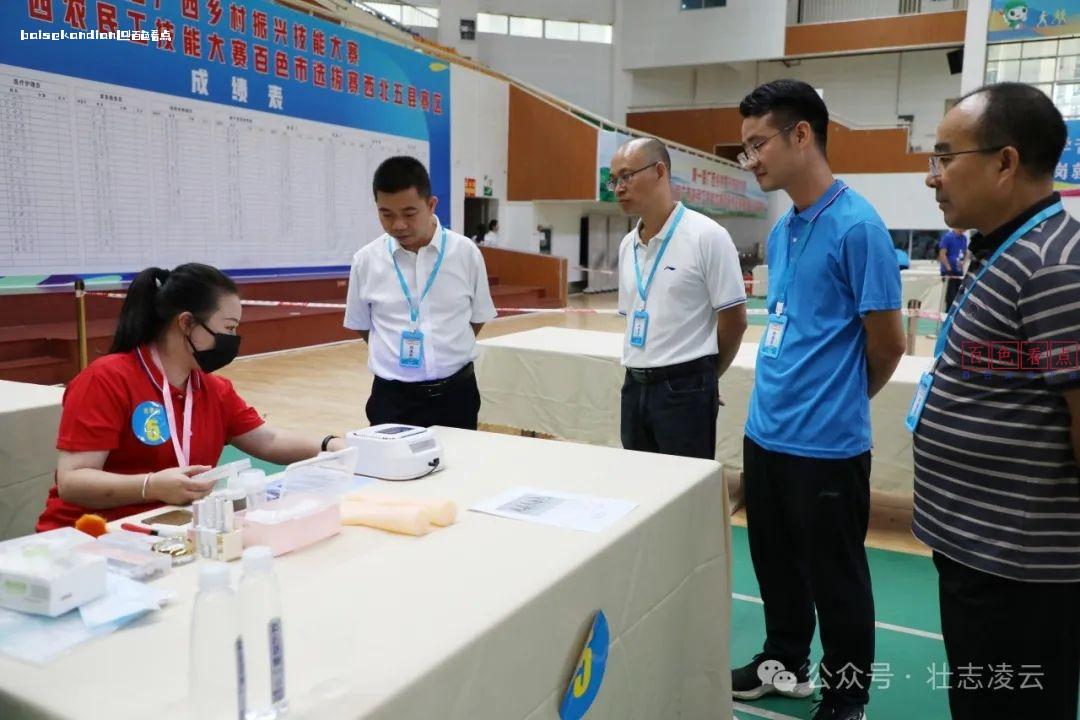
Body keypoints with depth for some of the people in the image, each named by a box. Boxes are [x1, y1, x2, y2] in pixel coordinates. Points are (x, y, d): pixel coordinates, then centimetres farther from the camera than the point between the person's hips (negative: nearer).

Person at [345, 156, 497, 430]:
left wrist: (446, 353, 11)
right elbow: (360, 325, 10)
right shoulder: (366, 260, -3)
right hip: (392, 396, 0)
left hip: (455, 392, 0)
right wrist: (397, 353, 8)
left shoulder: (466, 252, -5)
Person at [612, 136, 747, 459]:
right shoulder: (627, 245, 9)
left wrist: (700, 377, 2)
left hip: (685, 389, -6)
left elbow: (733, 321, -8)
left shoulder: (707, 236, -11)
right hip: (634, 387, 7)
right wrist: (642, 373, 11)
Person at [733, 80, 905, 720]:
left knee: (834, 580, 10)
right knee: (775, 564, 21)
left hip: (826, 443, -7)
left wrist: (838, 403, 5)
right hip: (765, 432, 7)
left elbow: (887, 346, -10)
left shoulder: (857, 226, -16)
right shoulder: (781, 230, 8)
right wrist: (779, 400, 13)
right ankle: (784, 664, 42)